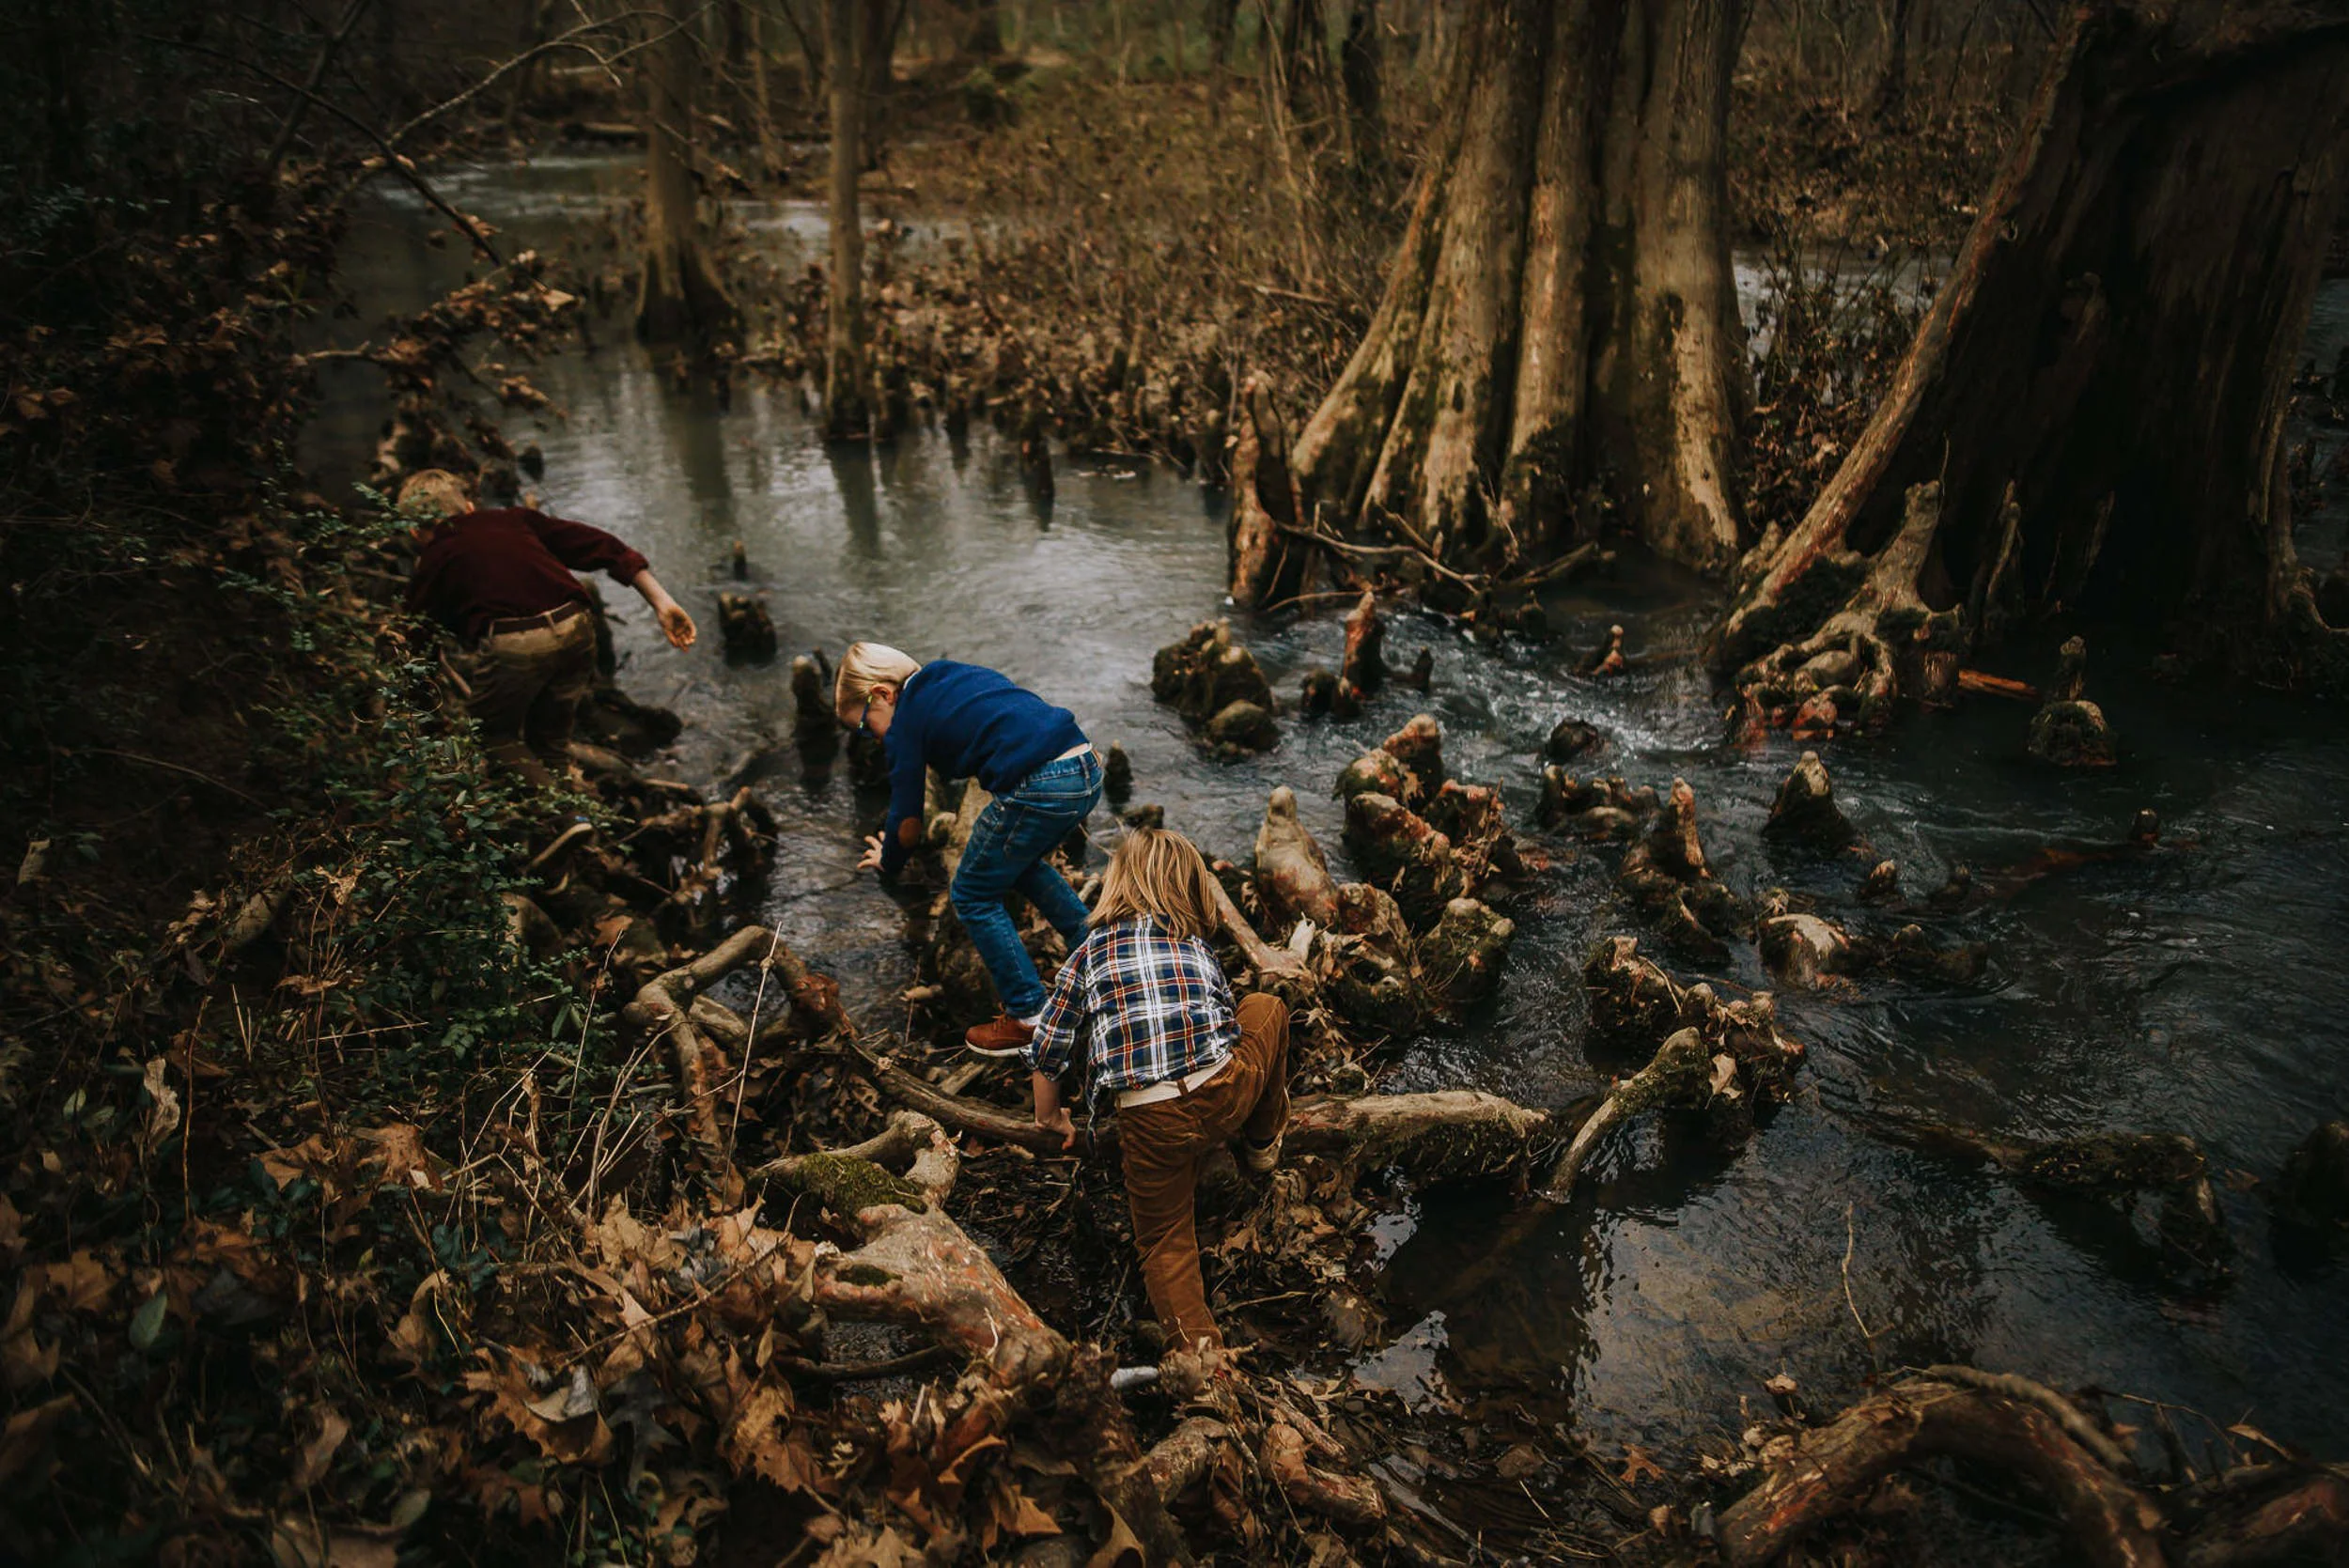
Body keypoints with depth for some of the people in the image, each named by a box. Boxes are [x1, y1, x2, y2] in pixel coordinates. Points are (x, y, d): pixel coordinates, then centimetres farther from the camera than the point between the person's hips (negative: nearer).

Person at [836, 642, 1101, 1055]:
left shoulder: (906, 723, 3)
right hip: (1088, 771, 9)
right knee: (1022, 865, 32)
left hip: (1039, 788, -8)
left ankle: (1029, 1018, 12)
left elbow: (907, 823, 8)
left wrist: (888, 862, 30)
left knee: (973, 896, 11)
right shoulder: (953, 675, 23)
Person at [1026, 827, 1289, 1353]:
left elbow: (1046, 1054, 13)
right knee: (1267, 1006, 29)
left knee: (1165, 1242, 19)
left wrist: (1051, 1119, 32)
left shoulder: (1088, 955, 12)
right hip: (1224, 1094, 1)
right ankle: (1262, 1144, 38)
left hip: (1148, 1121, -1)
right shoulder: (1198, 945, 17)